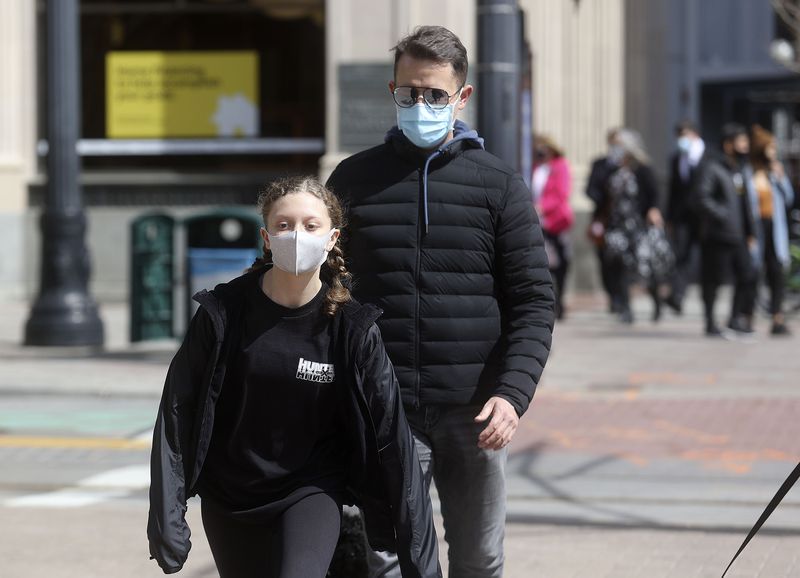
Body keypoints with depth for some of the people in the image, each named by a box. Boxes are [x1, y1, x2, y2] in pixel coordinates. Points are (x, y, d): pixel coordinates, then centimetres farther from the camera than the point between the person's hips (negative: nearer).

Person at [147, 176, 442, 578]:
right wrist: (167, 518, -12)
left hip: (311, 489, -2)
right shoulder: (223, 313, -12)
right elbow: (178, 414, -8)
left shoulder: (352, 327, -12)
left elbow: (391, 434, -11)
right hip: (230, 496, 2)